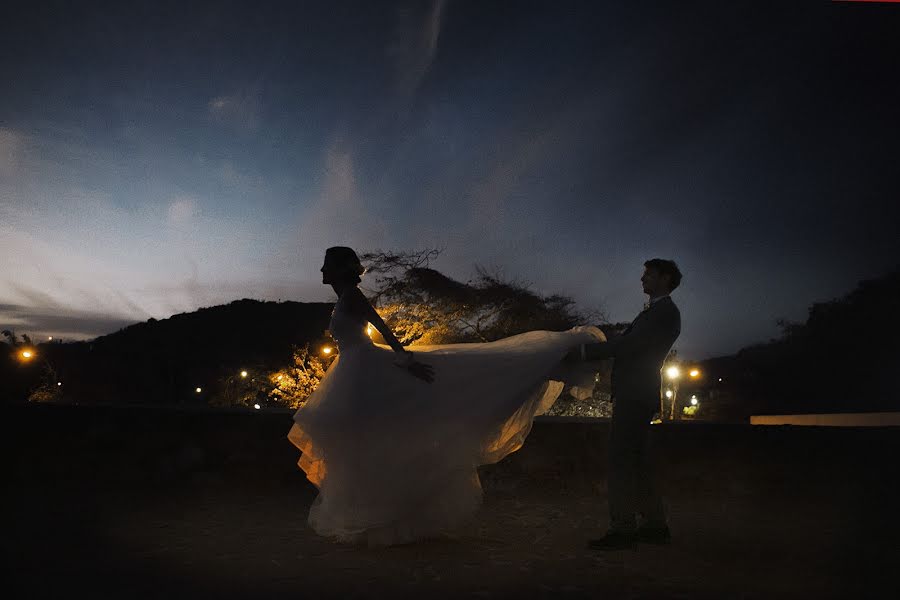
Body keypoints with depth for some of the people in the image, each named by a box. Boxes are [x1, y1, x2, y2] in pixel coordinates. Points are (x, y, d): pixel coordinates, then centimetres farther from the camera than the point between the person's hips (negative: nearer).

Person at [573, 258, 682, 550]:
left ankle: (622, 529, -6)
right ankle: (655, 525, 20)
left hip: (636, 395, -10)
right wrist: (588, 349, 10)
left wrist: (586, 351, -14)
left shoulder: (666, 312, -9)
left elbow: (628, 344, -17)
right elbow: (627, 344, 19)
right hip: (634, 394, 10)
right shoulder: (654, 311, 22)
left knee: (621, 460, -9)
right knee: (636, 460, 13)